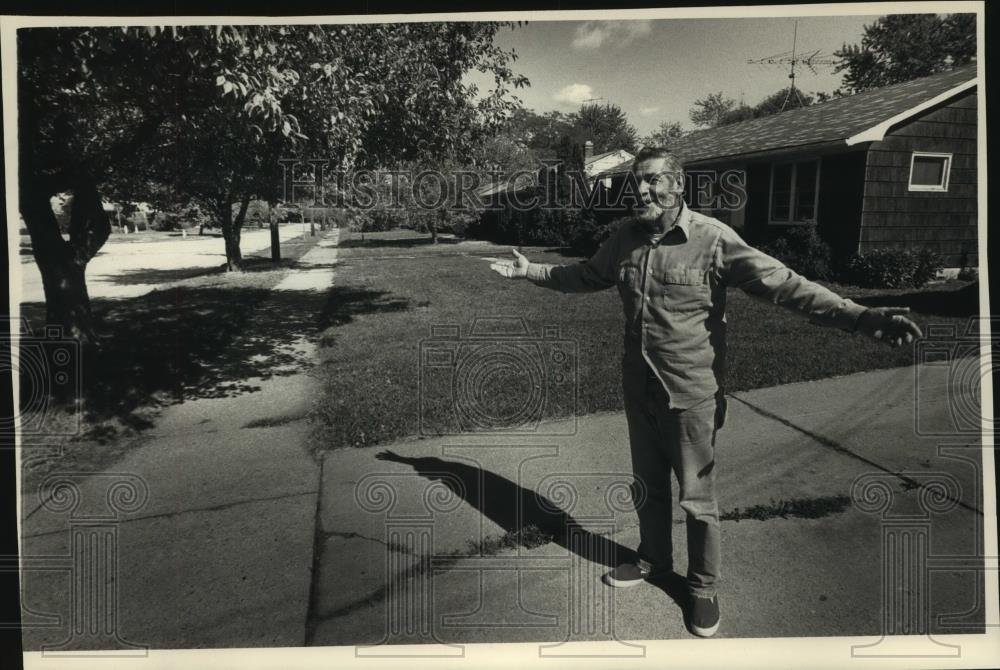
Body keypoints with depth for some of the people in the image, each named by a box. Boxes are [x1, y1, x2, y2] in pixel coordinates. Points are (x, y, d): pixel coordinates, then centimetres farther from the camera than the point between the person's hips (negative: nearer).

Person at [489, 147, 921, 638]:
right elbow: (583, 276, 18)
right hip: (638, 389, 5)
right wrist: (531, 272, 20)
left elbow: (782, 284, -24)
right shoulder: (626, 238, 0)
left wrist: (861, 318, -34)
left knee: (697, 497, 9)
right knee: (647, 486, 21)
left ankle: (703, 585, 32)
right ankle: (653, 560, 45)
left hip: (691, 393, -5)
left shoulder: (713, 238, -17)